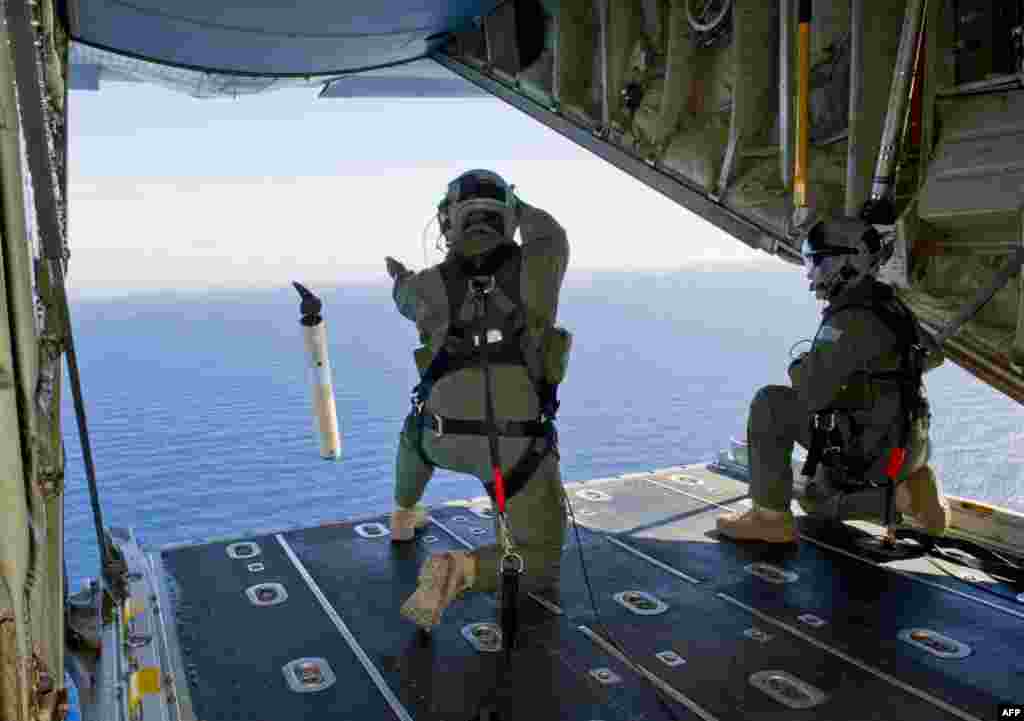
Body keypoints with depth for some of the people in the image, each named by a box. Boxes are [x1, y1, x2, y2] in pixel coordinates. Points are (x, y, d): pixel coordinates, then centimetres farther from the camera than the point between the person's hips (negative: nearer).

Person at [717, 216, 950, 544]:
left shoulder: (851, 319, -22)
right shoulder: (889, 306, 8)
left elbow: (812, 391, -29)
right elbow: (932, 355, 25)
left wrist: (797, 369, -6)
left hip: (872, 452, -10)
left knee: (771, 404, -11)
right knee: (814, 500, 28)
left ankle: (771, 516, -6)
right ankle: (905, 491, 9)